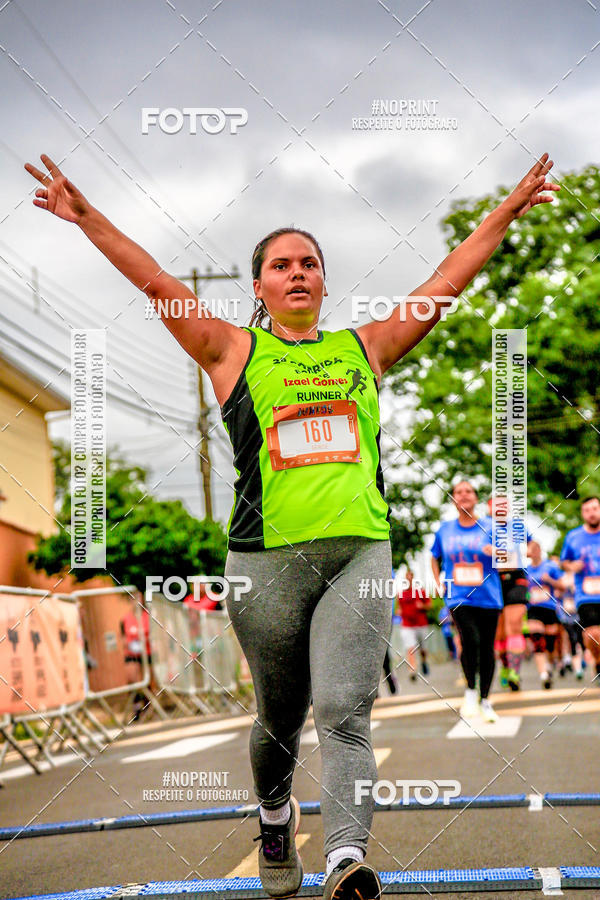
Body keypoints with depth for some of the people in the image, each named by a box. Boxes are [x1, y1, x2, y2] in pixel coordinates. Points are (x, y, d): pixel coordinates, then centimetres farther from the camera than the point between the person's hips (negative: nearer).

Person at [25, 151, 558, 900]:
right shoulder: (234, 353, 10)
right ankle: (275, 818, 40)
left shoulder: (364, 349, 16)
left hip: (359, 555, 1)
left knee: (344, 712, -16)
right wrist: (87, 217, 3)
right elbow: (157, 284, 6)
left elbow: (447, 282, 19)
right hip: (268, 562, 0)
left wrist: (509, 210, 19)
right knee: (281, 719, 12)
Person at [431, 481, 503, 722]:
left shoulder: (489, 527, 2)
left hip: (488, 596, 0)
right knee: (470, 640, -23)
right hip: (459, 597, 0)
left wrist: (497, 552, -20)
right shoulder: (444, 530, 8)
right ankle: (470, 691, -6)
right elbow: (435, 558, 24)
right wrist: (440, 583, 10)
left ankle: (485, 701, 19)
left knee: (486, 648, 5)